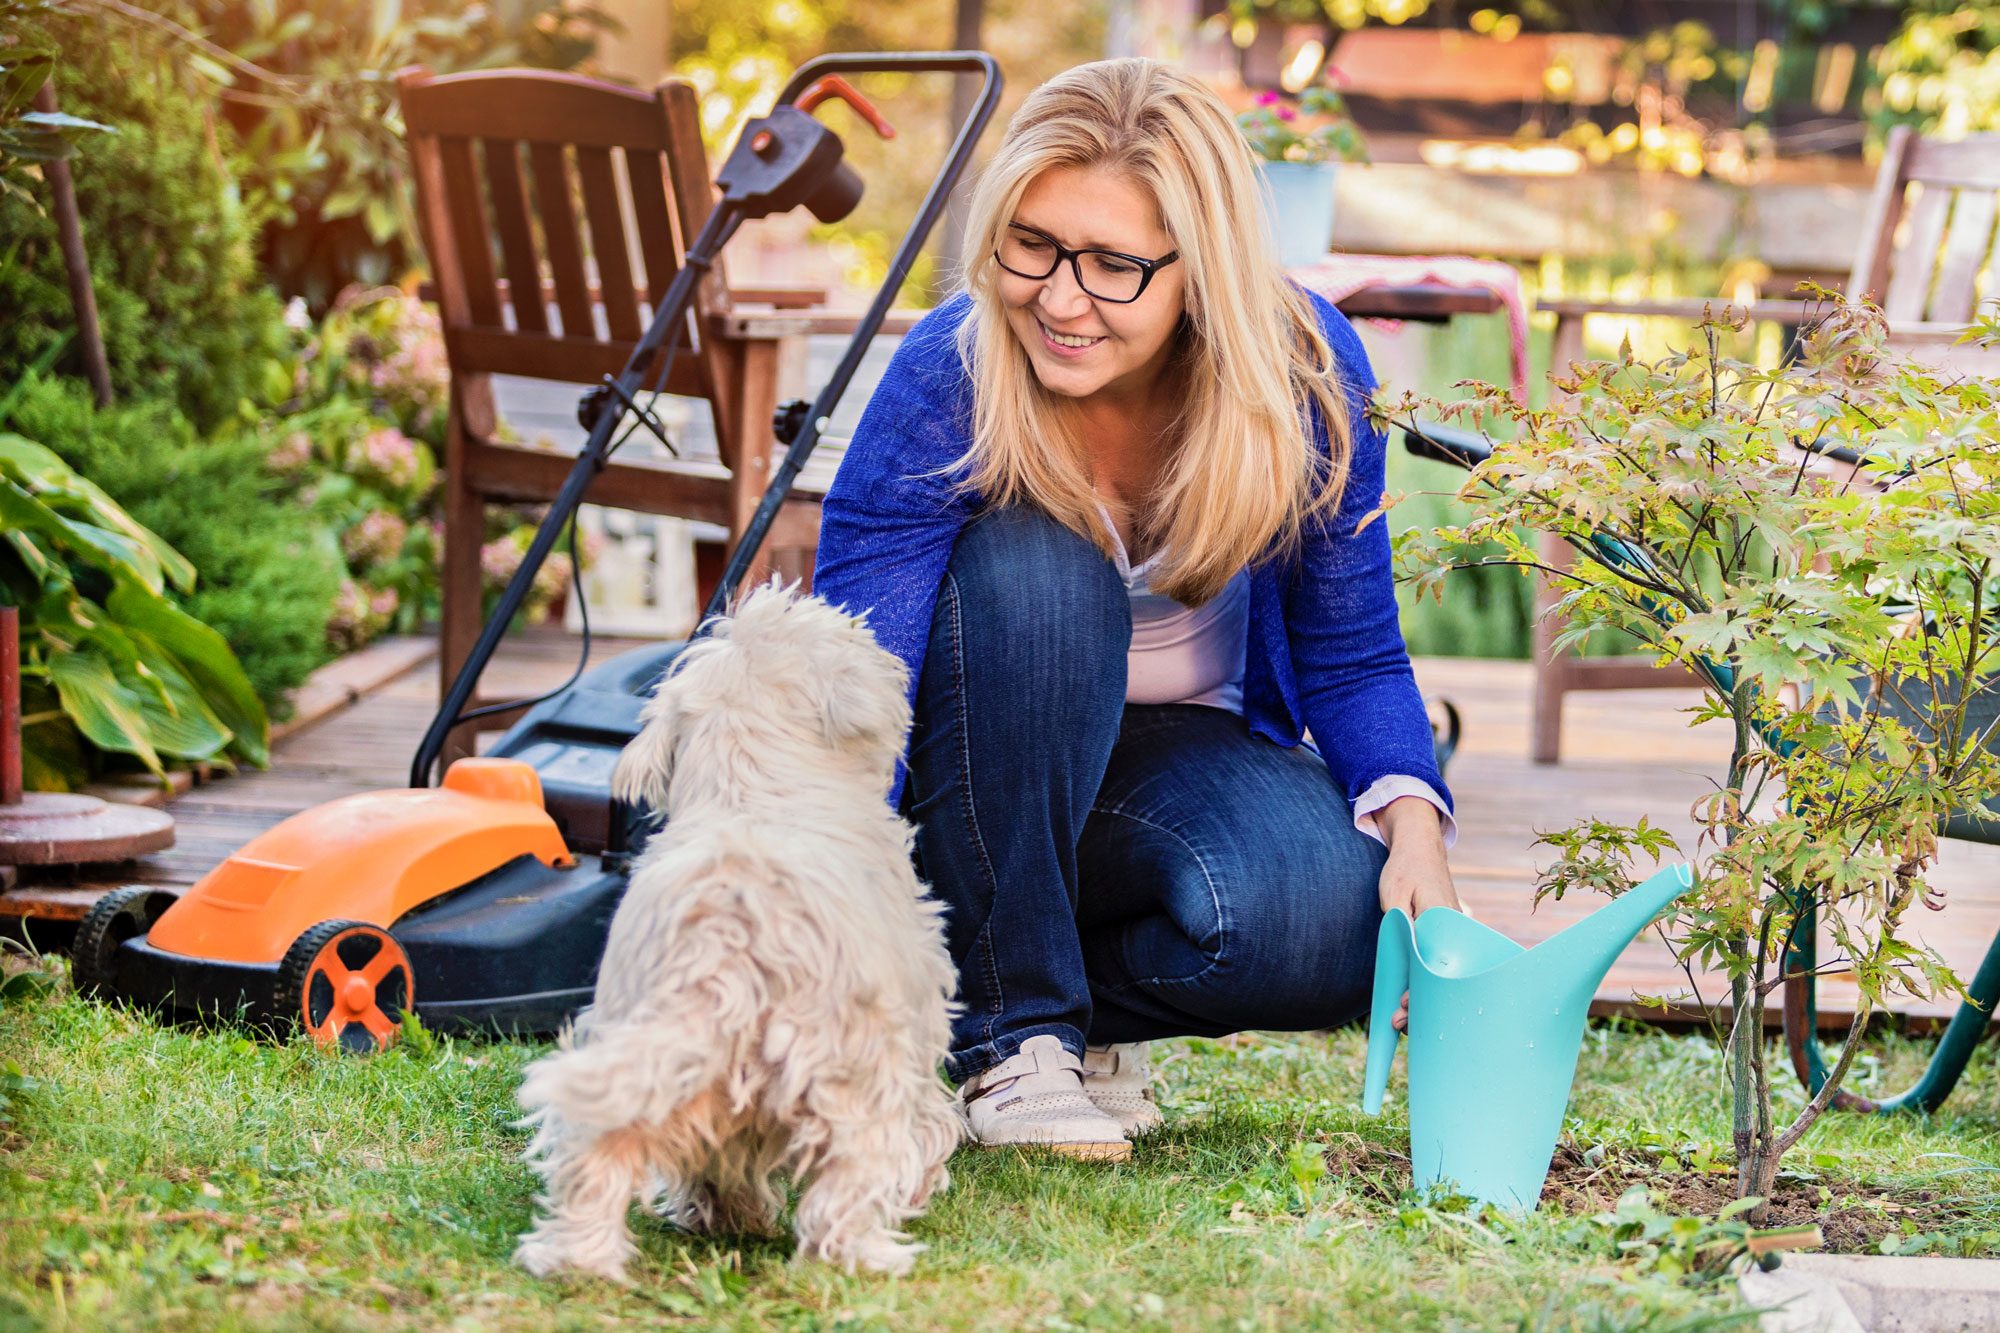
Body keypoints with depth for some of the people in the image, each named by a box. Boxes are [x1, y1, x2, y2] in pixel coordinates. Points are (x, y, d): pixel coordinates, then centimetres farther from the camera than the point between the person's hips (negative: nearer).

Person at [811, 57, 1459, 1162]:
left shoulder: (1305, 372, -18)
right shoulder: (949, 378, -26)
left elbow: (1353, 659, -8)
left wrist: (1414, 827, -29)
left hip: (1189, 757, 1)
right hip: (975, 773, -1)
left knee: (1325, 927, -33)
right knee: (1037, 567, -35)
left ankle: (1086, 1008, 1)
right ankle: (1006, 1036, -23)